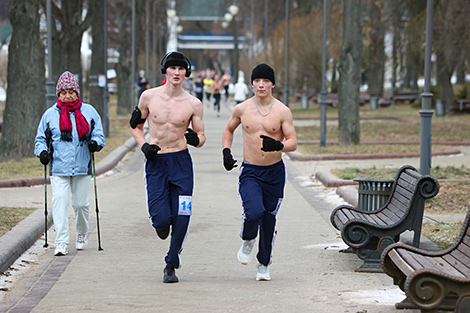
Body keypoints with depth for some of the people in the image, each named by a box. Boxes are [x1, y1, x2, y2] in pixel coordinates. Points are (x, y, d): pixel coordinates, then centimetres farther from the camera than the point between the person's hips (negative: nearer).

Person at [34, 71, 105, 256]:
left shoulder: (89, 112, 7)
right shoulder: (50, 114, 7)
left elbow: (98, 134, 9)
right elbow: (41, 139, 13)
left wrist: (95, 143, -13)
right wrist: (43, 152, -6)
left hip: (82, 168, 1)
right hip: (58, 168, -1)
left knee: (80, 204, 7)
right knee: (60, 202, -13)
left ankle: (82, 234, 34)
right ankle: (61, 242, -15)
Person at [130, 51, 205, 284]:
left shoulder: (193, 104, -1)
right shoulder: (149, 97, 0)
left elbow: (201, 137, 7)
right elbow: (136, 126, 13)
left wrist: (196, 139, -17)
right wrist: (143, 145, -4)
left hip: (181, 162, 0)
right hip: (155, 162, 0)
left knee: (181, 218, -6)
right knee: (161, 219, -12)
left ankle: (171, 265, 12)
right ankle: (161, 225, 28)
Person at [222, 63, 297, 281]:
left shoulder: (282, 111, -5)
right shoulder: (242, 109, 1)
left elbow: (293, 143, -7)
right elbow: (229, 129, 20)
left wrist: (278, 146, -28)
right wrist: (226, 151, 5)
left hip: (275, 173, 1)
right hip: (250, 172, 0)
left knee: (269, 219, 8)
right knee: (254, 211, -24)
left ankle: (264, 265, 26)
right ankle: (247, 241, 9)